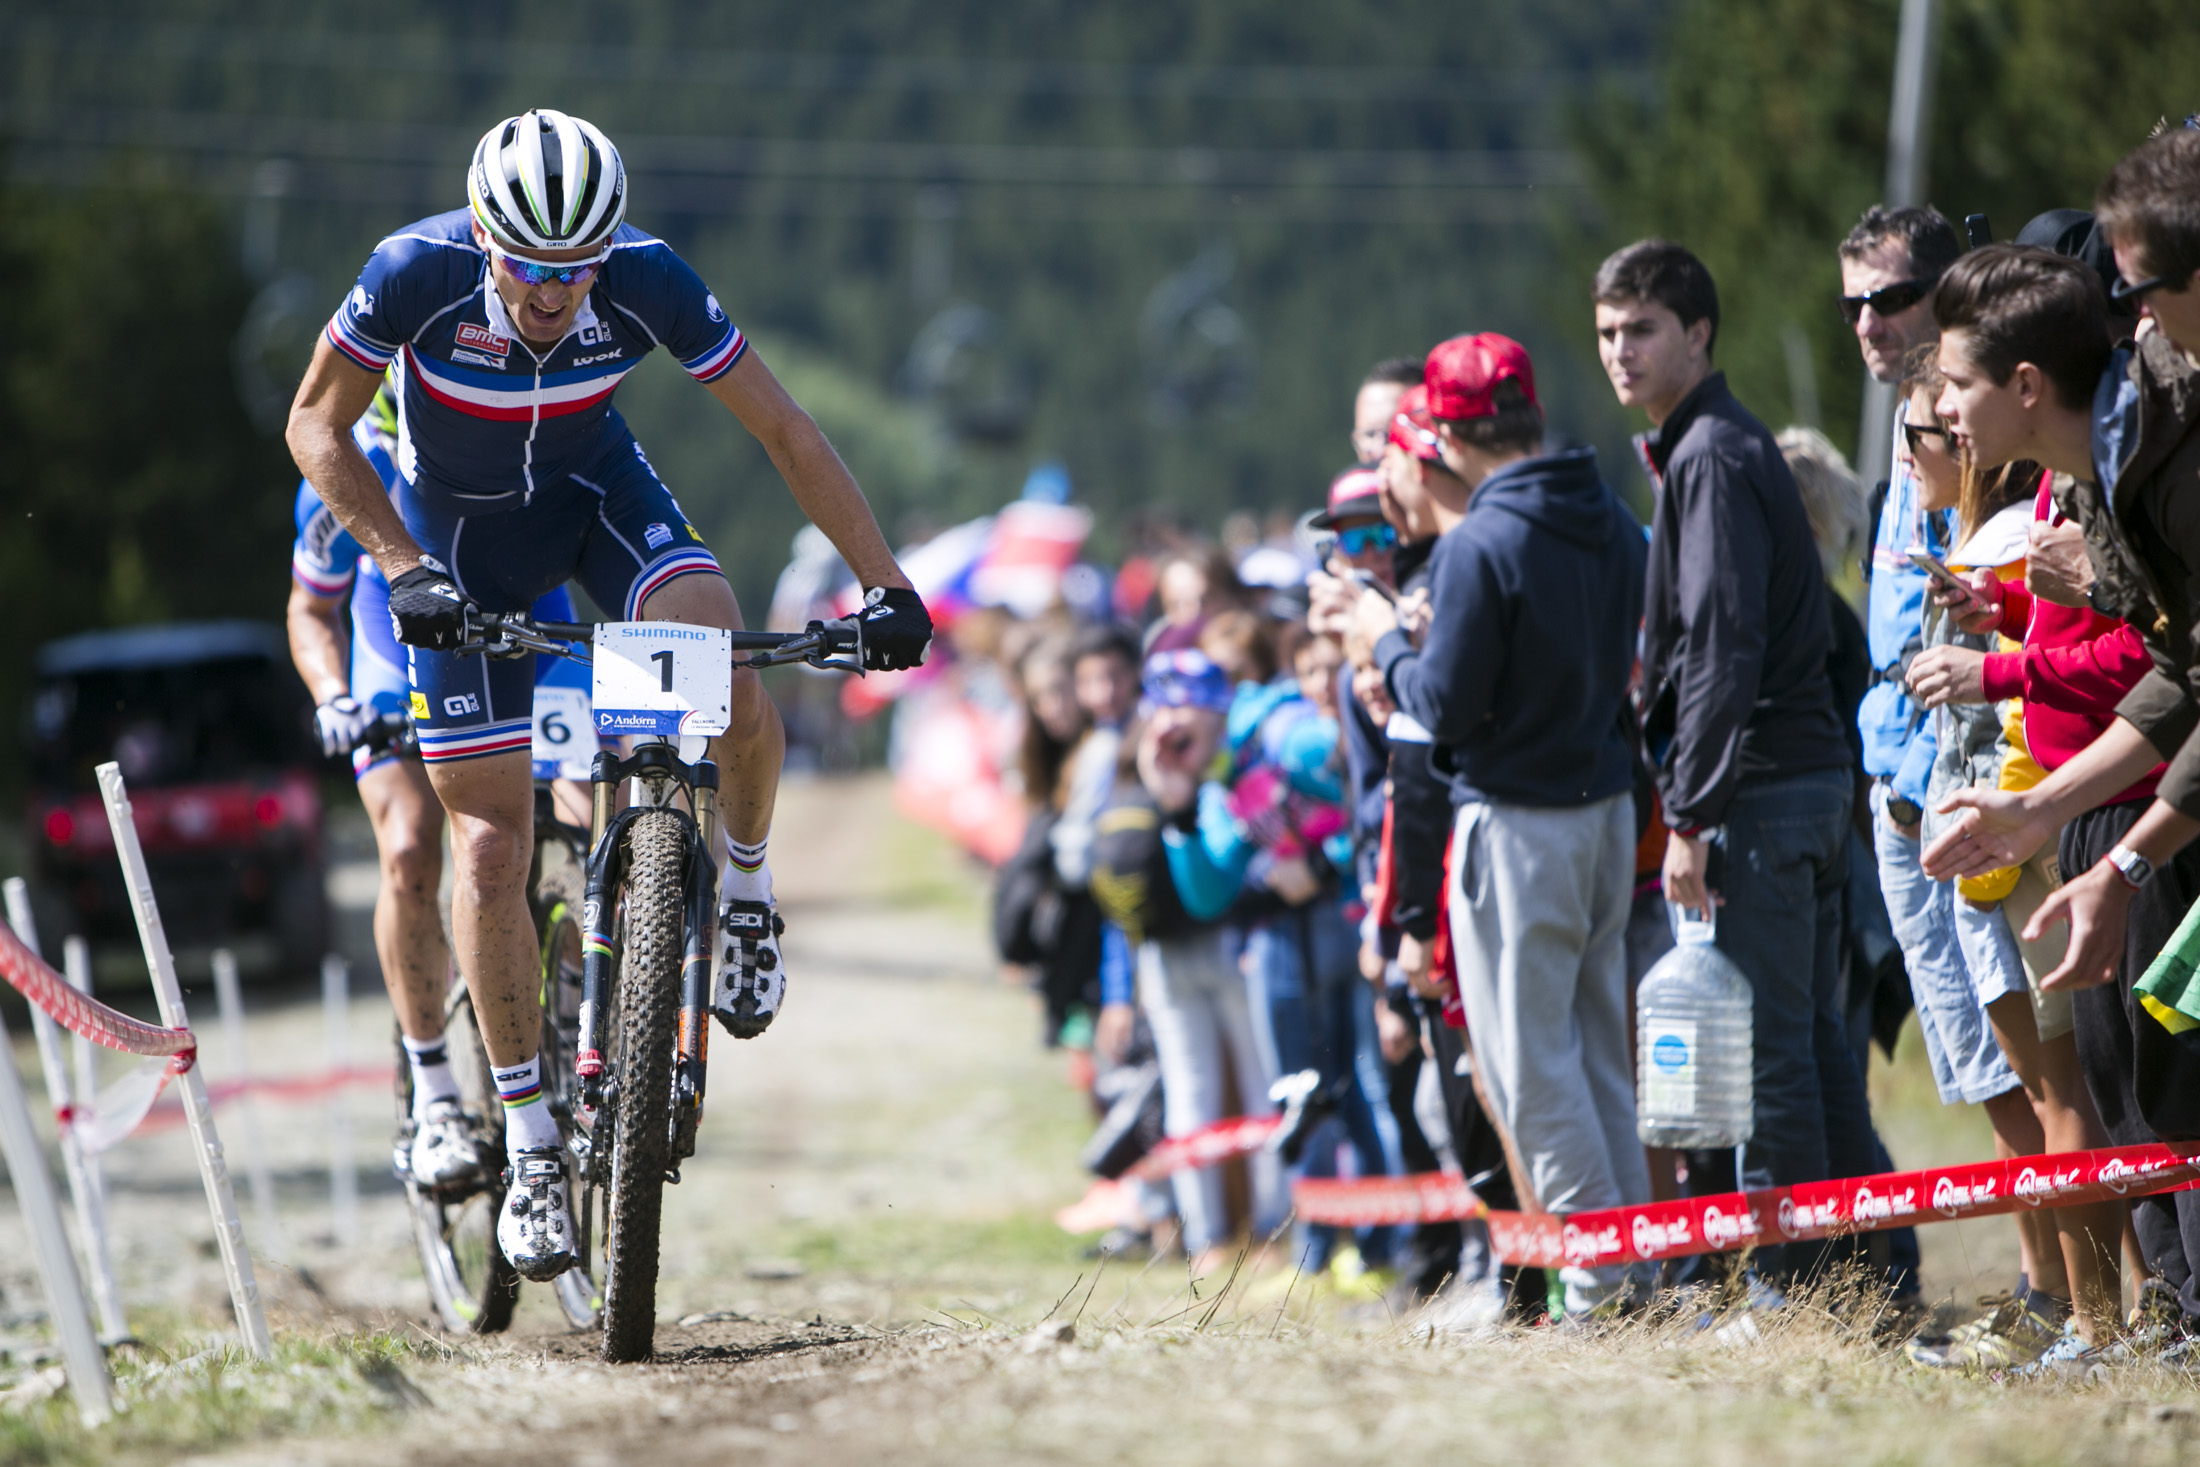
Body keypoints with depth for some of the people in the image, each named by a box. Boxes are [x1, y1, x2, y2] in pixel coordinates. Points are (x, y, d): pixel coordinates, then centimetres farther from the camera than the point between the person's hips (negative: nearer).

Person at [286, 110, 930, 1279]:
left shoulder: (647, 281, -28)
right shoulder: (417, 274, -32)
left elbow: (783, 431, -19)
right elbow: (317, 424, -16)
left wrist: (885, 586, -24)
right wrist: (403, 566, -27)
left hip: (595, 491, 1)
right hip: (462, 534, -1)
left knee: (733, 689, -28)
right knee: (490, 844, -5)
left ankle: (744, 888, 3)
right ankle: (530, 1140, 6)